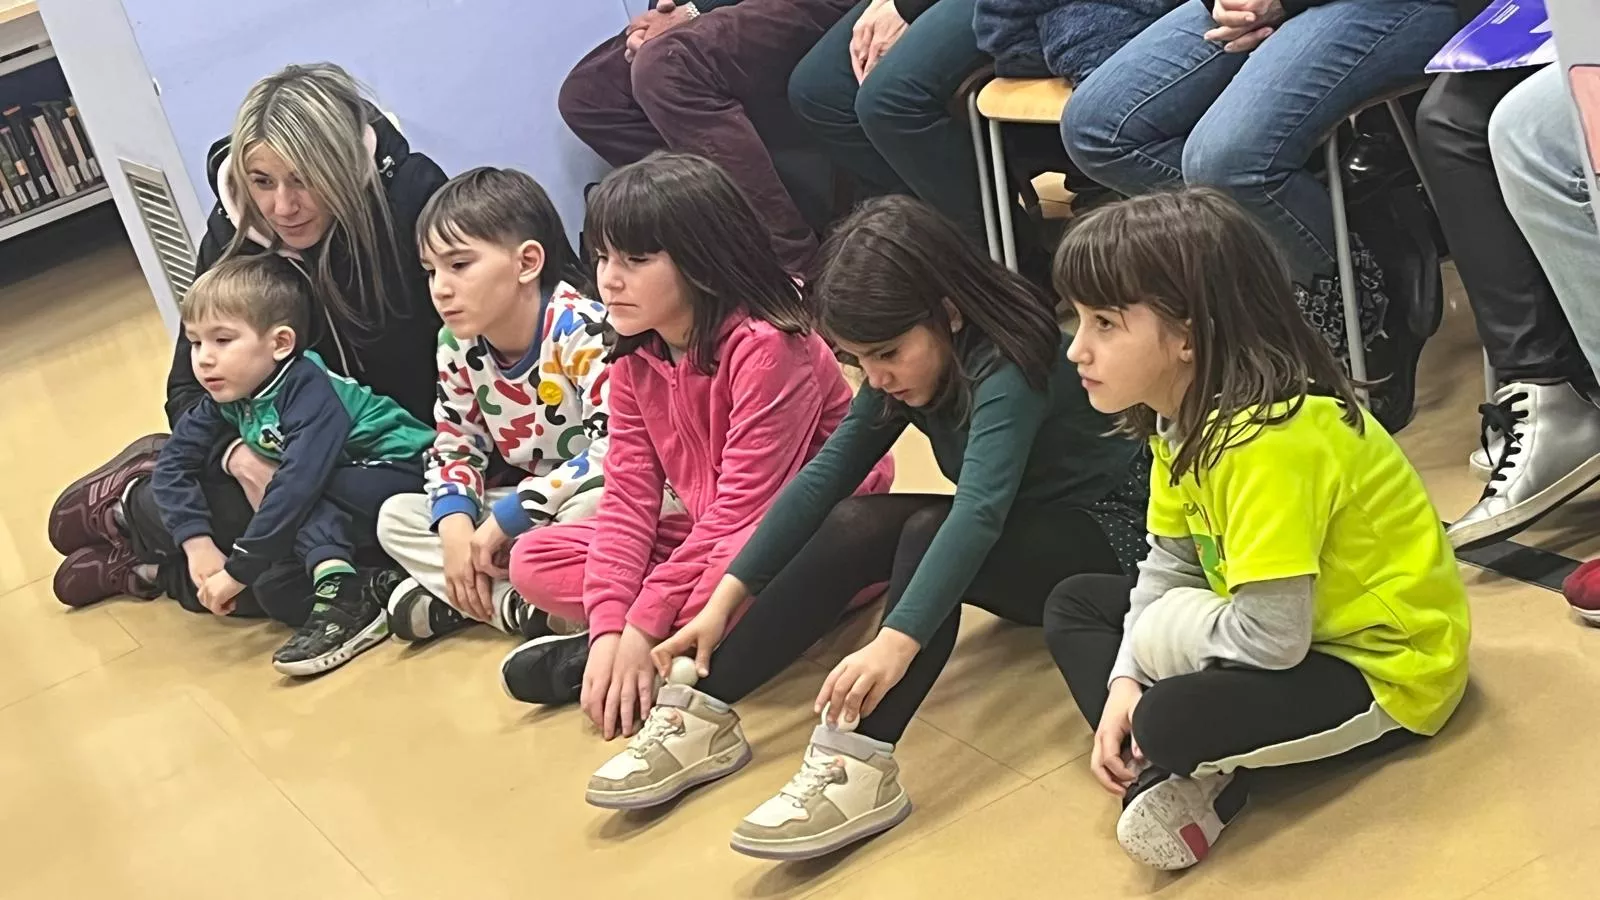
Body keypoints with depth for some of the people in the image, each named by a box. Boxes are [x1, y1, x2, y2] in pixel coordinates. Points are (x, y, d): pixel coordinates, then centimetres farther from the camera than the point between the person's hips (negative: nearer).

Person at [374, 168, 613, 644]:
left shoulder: (581, 330, -24)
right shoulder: (458, 345, -1)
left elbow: (615, 448, -32)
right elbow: (455, 445, 9)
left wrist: (506, 518, -24)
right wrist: (455, 525, -13)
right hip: (523, 504, 8)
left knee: (596, 504, -40)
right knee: (396, 517, -2)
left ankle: (461, 600, -22)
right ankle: (513, 604, -20)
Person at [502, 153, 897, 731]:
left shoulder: (765, 345, -24)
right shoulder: (635, 362, -1)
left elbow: (745, 506, -27)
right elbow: (628, 499, -6)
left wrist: (643, 628, -27)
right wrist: (610, 626, -20)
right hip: (704, 540, 7)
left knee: (744, 561, -41)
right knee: (533, 560, -5)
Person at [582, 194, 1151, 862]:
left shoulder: (1008, 367, -27)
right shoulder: (906, 365, -4)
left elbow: (979, 512, -41)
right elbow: (826, 474, -7)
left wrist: (896, 643, -53)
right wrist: (729, 595, -15)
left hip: (1101, 534, -7)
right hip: (1009, 542, 7)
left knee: (926, 531, -33)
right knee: (856, 525, -18)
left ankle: (860, 765, -46)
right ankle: (700, 712, -21)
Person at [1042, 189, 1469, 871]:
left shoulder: (1267, 439, -32)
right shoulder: (1184, 415, -2)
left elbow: (1270, 639, -33)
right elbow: (1170, 564, 5)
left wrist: (1148, 643, -15)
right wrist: (1124, 683, -8)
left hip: (1381, 668, -10)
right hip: (1282, 628, 10)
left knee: (1170, 719, -33)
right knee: (1075, 605, 11)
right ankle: (1160, 769, -7)